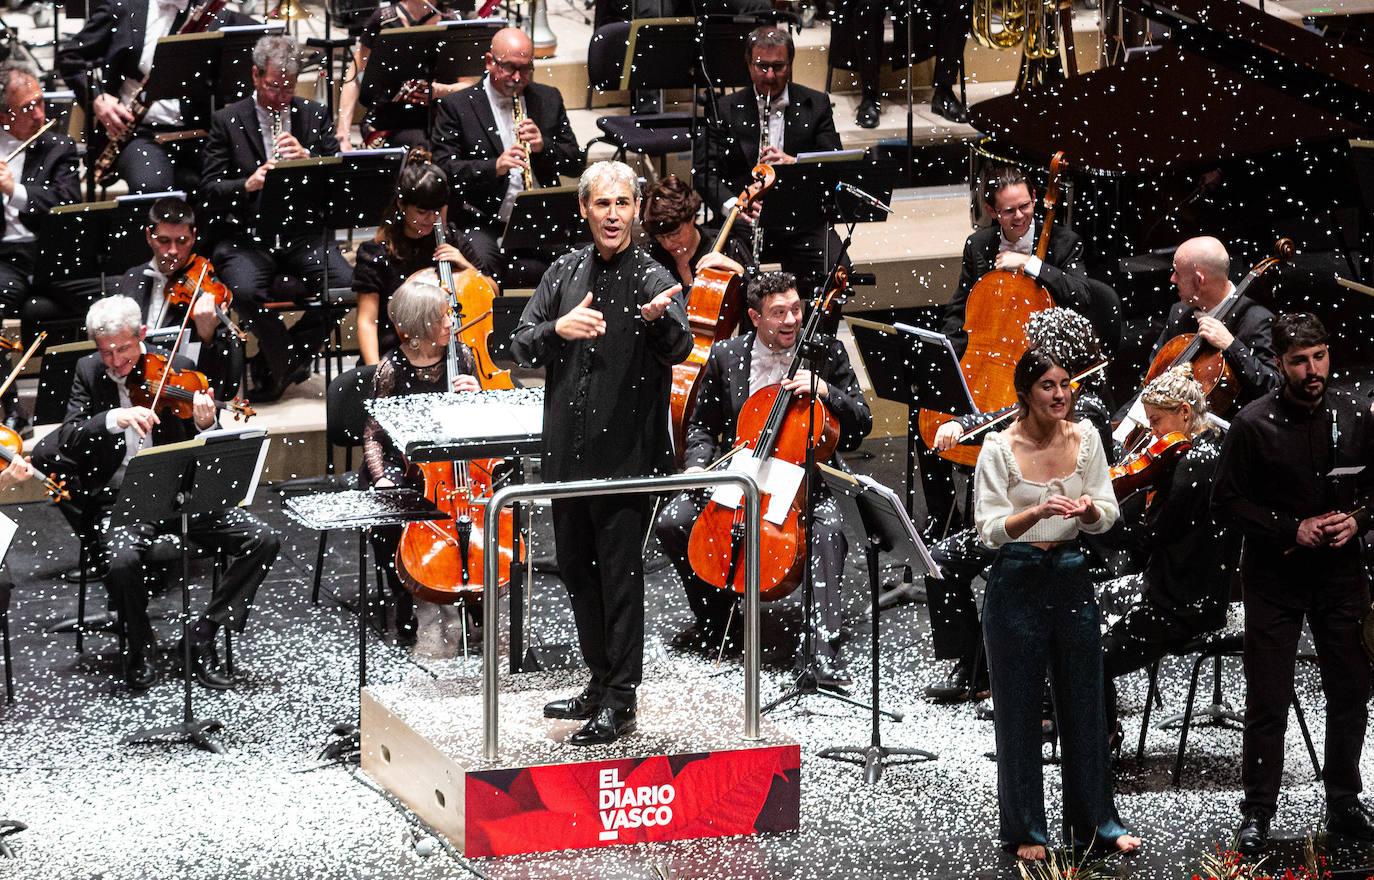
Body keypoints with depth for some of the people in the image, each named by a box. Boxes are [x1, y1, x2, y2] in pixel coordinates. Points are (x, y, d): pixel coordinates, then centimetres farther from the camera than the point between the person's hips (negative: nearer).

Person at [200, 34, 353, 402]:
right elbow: (210, 191, -3)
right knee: (246, 292, -34)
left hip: (303, 233, 3)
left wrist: (307, 158, -14)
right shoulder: (228, 121, 4)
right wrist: (248, 185, -23)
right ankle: (291, 361, -6)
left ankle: (275, 363, -4)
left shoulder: (314, 116, 12)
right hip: (247, 235, -3)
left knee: (347, 284, -24)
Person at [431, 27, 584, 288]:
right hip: (483, 223, -4)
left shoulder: (548, 99, 15)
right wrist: (494, 166, -23)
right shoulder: (457, 106, 3)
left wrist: (543, 146, -8)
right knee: (482, 262, -37)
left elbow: (576, 163, 14)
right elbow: (444, 168, -7)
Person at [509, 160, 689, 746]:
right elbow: (520, 348, 5)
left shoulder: (652, 278, -6)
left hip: (625, 454, -6)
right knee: (576, 567, 15)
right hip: (567, 452, 6)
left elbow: (680, 347, -23)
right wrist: (556, 329, -16)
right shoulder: (565, 274, 8)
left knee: (620, 574, -4)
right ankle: (601, 682, 29)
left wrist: (660, 318, -46)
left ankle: (620, 702, 2)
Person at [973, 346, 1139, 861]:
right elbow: (990, 529, -15)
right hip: (1018, 581, -4)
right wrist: (1037, 513, -32)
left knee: (1084, 701, 8)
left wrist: (1089, 511, -21)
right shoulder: (999, 448, -10)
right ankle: (1025, 829, 15)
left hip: (1071, 577, 4)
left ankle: (1095, 821, 19)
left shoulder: (1085, 439, 0)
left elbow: (1107, 516, 2)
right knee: (1019, 708, 4)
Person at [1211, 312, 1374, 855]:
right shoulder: (1254, 425, -10)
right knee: (1267, 702, 1)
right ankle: (1257, 815, 11)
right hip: (1275, 581, -3)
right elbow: (1226, 502, -8)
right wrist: (1292, 530, -16)